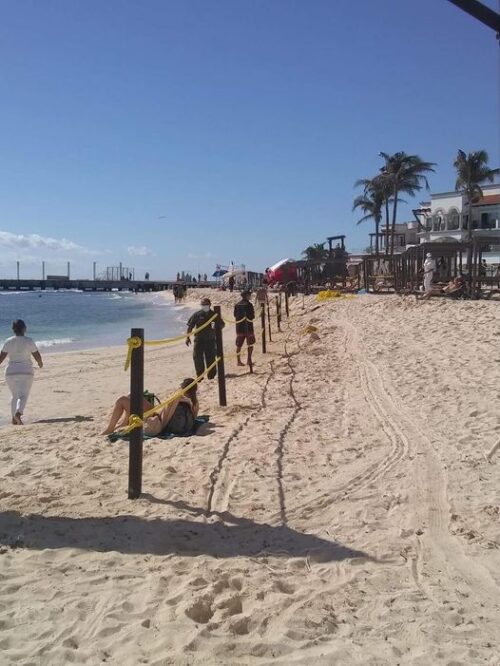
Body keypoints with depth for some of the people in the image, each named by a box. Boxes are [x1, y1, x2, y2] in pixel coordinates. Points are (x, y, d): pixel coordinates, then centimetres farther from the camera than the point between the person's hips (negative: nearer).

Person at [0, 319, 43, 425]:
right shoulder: (29, 341, -6)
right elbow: (38, 357, -3)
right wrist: (40, 363, 17)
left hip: (11, 372, 3)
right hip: (26, 372, -3)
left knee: (15, 395, 18)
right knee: (23, 395, -3)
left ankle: (14, 418, 17)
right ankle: (18, 413, -28)